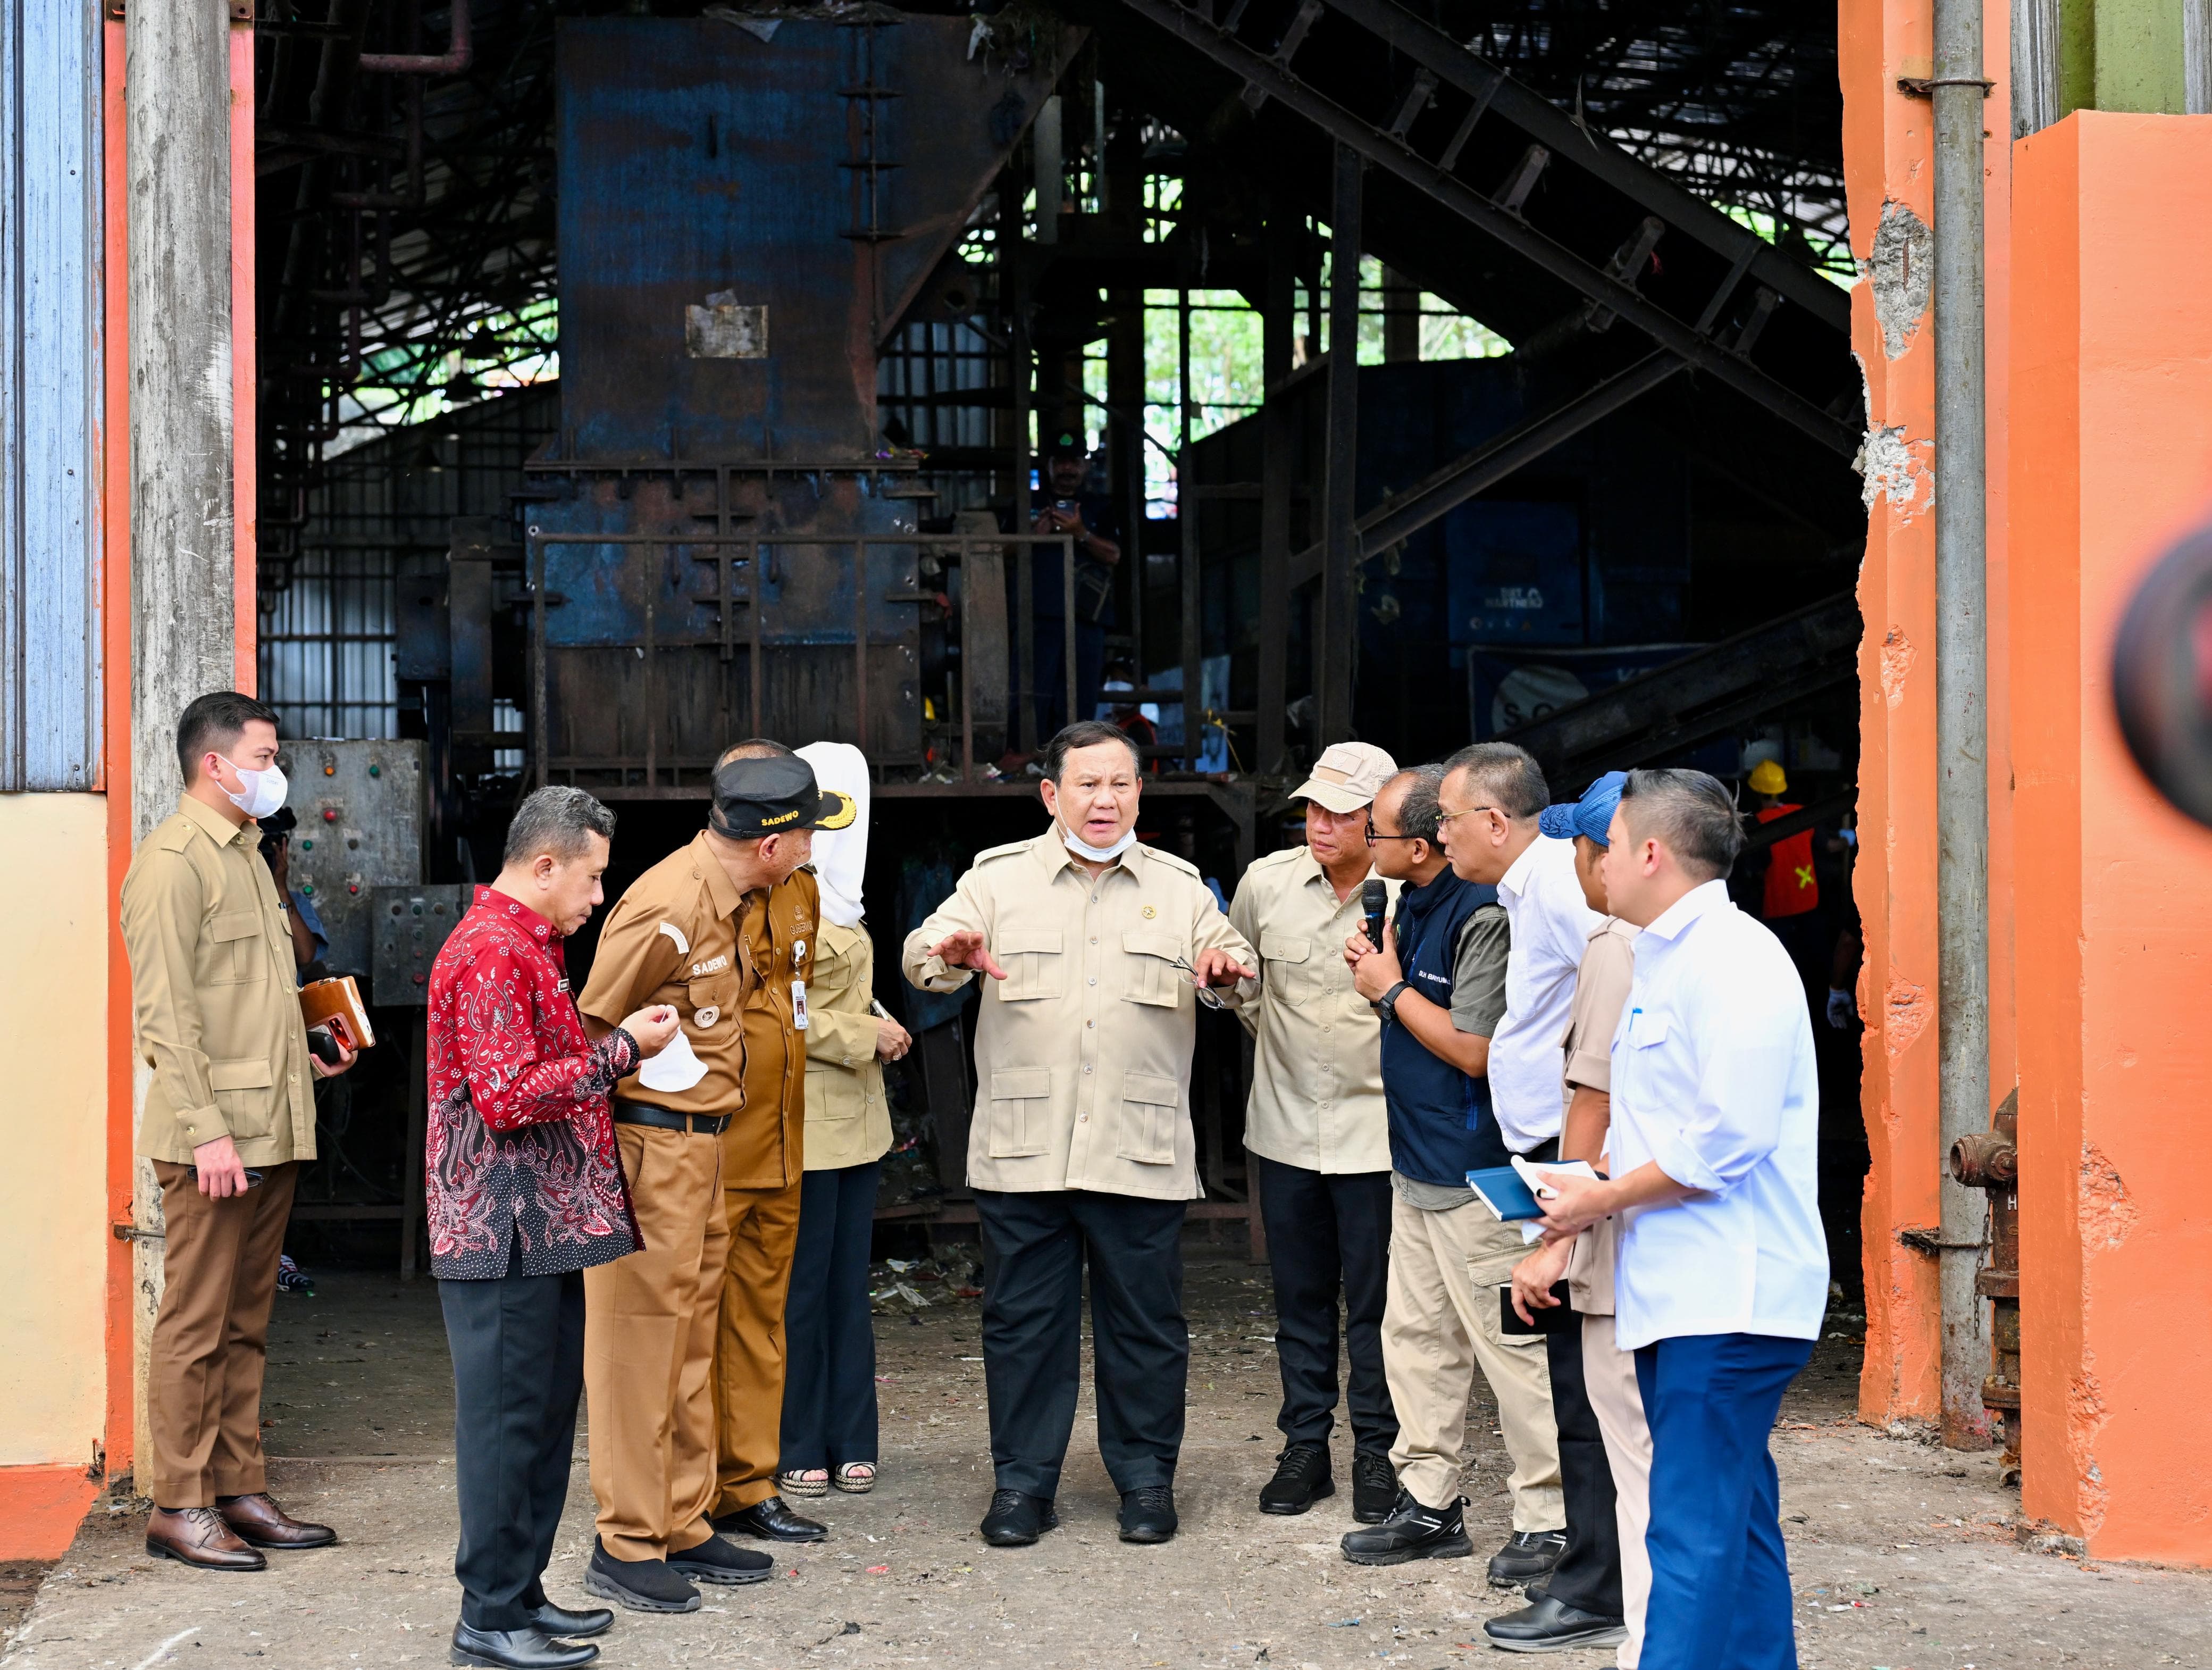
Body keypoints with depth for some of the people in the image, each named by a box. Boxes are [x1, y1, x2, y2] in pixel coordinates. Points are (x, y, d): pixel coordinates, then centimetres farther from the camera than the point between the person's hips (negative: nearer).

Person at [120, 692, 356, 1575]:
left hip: (271, 1129, 9)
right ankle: (178, 1507, 2)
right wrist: (207, 1129, -21)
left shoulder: (244, 854, 19)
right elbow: (166, 1010, -16)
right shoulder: (173, 860, -10)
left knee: (245, 1323, 12)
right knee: (196, 1322, -4)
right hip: (214, 1130, -9)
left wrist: (305, 1057, 16)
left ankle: (240, 1491, 18)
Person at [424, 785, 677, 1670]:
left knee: (548, 1411, 14)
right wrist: (620, 1048, -15)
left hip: (545, 1228, 11)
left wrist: (619, 1039, 15)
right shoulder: (490, 953, -16)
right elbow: (509, 1099, -22)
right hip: (504, 1230, -10)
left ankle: (520, 1593, 22)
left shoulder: (528, 944, 18)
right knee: (506, 1418, -4)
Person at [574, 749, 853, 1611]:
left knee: (691, 1339, 15)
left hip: (704, 1147, 10)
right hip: (650, 1145, -10)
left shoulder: (731, 901, 11)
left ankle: (681, 1529, 24)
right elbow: (589, 1030, -17)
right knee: (639, 1342, -3)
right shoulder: (668, 909, -20)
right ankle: (626, 1548, 4)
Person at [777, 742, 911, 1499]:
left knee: (848, 1287, 11)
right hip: (805, 1119, -9)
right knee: (801, 1289, -1)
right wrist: (867, 1035, -14)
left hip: (853, 1117, 9)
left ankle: (847, 1443, 18)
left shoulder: (833, 902, 17)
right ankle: (795, 1451, 7)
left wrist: (876, 1029, 7)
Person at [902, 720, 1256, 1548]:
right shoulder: (999, 877, 7)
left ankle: (1146, 1476, 18)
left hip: (1140, 1152, 1)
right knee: (1023, 1317, 4)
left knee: (1145, 1319, 5)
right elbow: (919, 958, -1)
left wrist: (1229, 971, -16)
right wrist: (951, 953, -25)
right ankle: (1023, 1480, 14)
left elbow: (1235, 968, 9)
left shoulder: (1177, 886, 12)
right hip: (1022, 1151, -1)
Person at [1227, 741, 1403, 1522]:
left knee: (1375, 1302, 2)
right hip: (1285, 1126, 4)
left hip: (1373, 1128, -4)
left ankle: (1377, 1452, 14)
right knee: (1299, 1297, 12)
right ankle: (1305, 1447, 22)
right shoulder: (1267, 882, -1)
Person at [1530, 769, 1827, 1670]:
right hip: (1683, 1292, 10)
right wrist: (1593, 1195, 11)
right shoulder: (1666, 958, 19)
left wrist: (1600, 1199, -13)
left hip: (1726, 1299, -10)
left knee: (1693, 1531, -12)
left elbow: (1729, 1139, -22)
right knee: (1732, 1519, 14)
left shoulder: (1733, 959, -13)